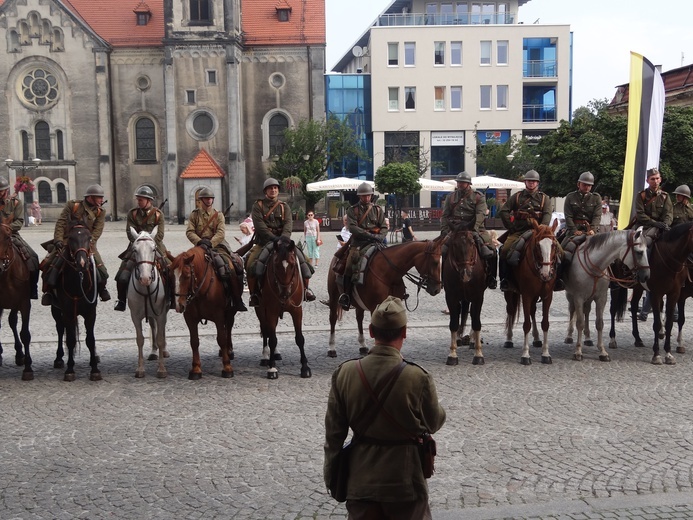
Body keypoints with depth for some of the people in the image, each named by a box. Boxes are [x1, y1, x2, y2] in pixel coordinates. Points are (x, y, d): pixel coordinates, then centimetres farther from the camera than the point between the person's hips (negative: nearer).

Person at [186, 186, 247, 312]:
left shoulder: (218, 215, 11)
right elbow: (189, 232, 0)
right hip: (200, 247, 1)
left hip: (217, 245, -1)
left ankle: (237, 300, -12)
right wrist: (200, 241, -18)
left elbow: (221, 233, -4)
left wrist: (210, 242, -21)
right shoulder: (194, 215, 12)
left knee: (236, 265, -20)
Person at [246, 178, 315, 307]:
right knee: (251, 262, -26)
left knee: (301, 258, -14)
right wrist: (274, 238, -21)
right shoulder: (258, 206, 4)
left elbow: (288, 225, -4)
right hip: (264, 241, -2)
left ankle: (306, 289, 0)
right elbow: (260, 225, -10)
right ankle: (253, 294, -14)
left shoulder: (284, 206, 12)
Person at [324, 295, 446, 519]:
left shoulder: (344, 373, -12)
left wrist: (331, 476, 9)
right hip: (405, 483, -2)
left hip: (360, 481, 3)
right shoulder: (418, 378, -21)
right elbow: (434, 423, -3)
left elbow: (334, 432, -4)